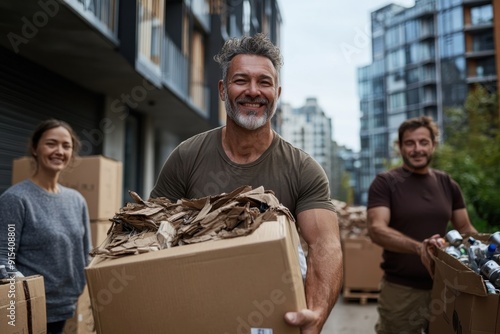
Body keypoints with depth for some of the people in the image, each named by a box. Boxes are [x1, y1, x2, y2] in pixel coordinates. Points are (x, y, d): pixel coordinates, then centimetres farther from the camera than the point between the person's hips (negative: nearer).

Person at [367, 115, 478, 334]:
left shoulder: (447, 184, 7)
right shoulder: (385, 183, -8)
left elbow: (465, 229, 13)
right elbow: (376, 230, -20)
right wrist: (419, 247, -35)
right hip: (401, 290, -4)